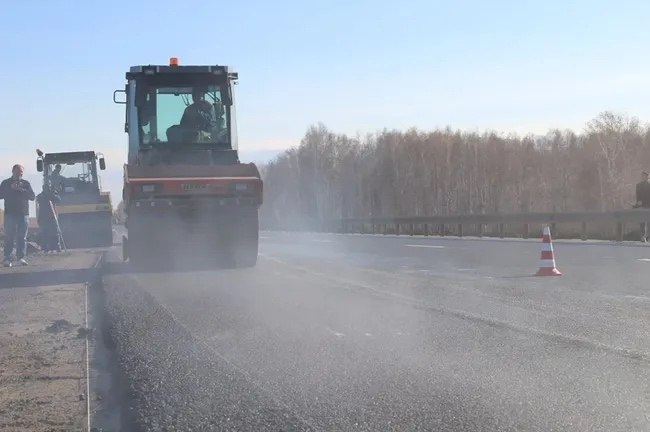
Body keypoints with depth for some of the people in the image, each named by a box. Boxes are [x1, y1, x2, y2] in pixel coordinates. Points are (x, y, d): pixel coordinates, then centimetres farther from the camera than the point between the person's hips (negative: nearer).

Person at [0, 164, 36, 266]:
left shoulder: (25, 183, 11)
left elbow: (33, 197, 2)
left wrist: (21, 189, -12)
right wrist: (11, 188, -13)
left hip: (23, 214, 2)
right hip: (10, 214, -2)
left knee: (22, 237, 1)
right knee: (9, 237, -5)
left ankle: (21, 257, 5)